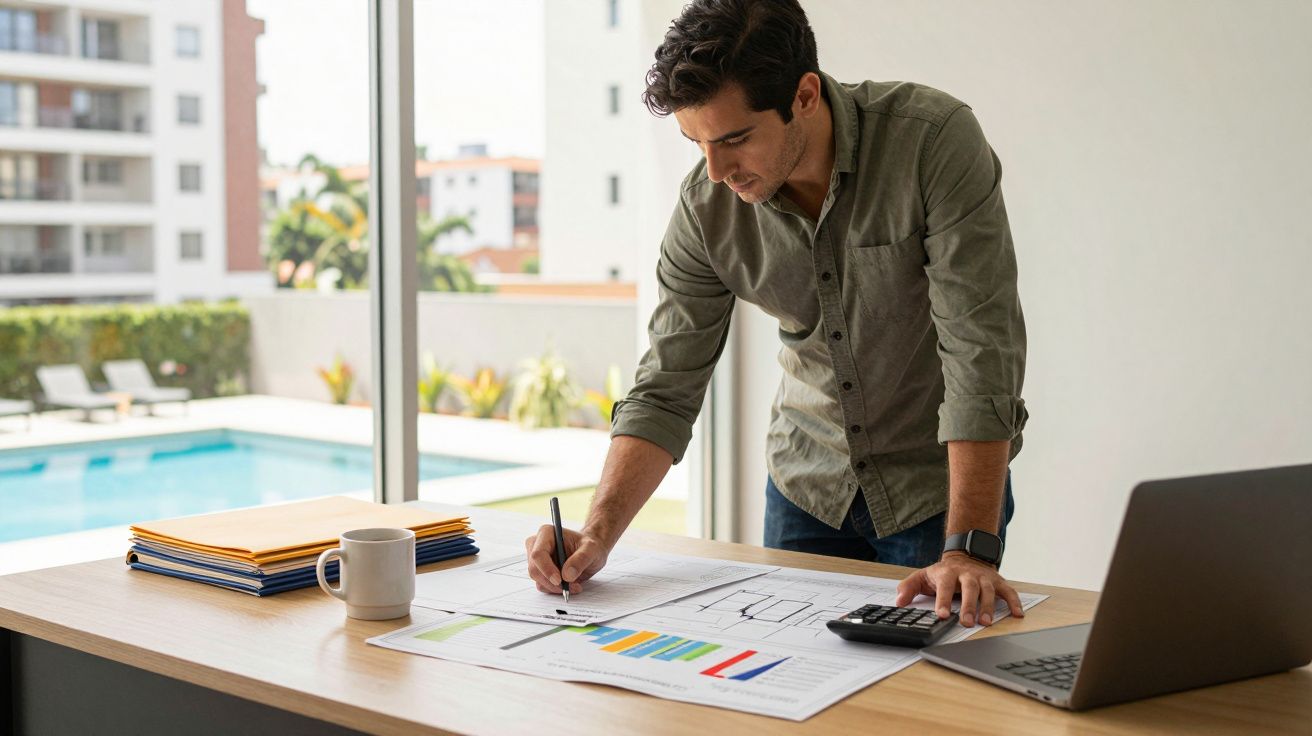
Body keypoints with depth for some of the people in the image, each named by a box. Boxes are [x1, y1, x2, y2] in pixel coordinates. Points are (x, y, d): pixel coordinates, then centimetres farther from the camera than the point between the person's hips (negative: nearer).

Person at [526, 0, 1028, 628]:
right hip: (808, 480, 4)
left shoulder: (934, 140, -26)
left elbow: (980, 352, -29)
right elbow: (665, 390, -10)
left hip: (941, 482, -3)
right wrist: (597, 535, -23)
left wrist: (969, 549, -35)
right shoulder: (707, 204, -15)